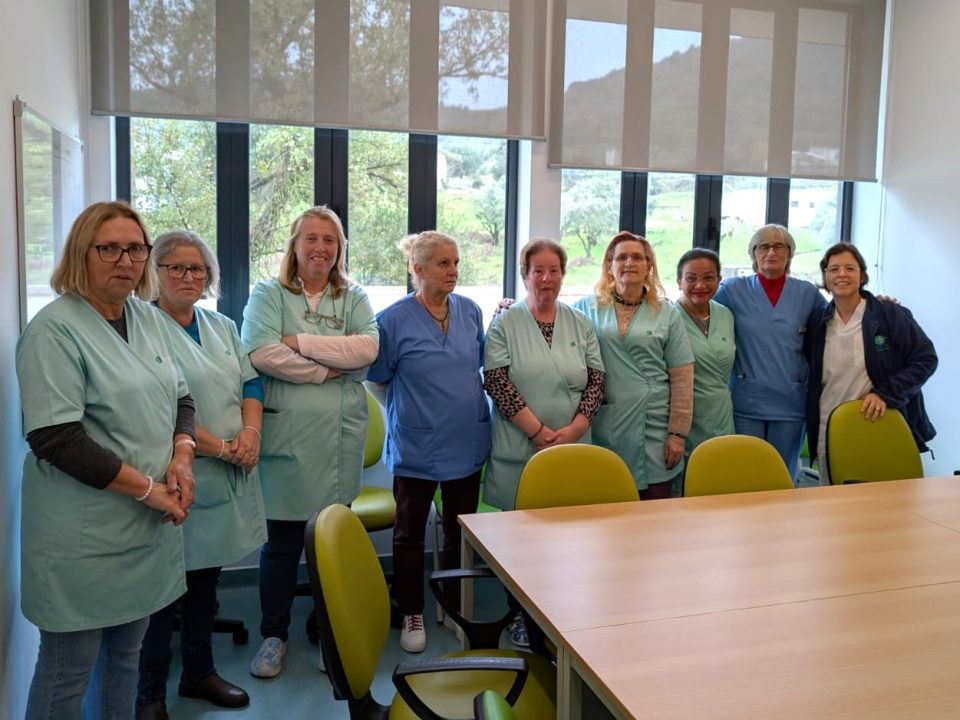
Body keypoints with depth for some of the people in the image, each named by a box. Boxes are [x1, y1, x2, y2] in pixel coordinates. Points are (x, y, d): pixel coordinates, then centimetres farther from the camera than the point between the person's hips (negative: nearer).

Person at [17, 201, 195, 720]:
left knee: (126, 653, 20)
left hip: (149, 524, 7)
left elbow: (179, 399, 15)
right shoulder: (55, 330, -13)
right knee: (69, 668, 8)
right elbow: (55, 440, -19)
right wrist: (146, 488, -17)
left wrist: (182, 457, -4)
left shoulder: (148, 318, 9)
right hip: (84, 536, -7)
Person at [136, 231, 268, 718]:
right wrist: (219, 447, -16)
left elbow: (250, 382, 11)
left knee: (206, 578, 18)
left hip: (227, 478, 6)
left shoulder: (222, 327, 13)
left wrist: (251, 432, -7)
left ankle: (199, 672, 35)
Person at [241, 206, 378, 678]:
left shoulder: (355, 299, 11)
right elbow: (260, 353, -13)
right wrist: (331, 367, -10)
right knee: (281, 541, 7)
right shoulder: (268, 295, 4)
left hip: (342, 436, 2)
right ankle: (274, 634, 26)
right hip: (286, 436, -2)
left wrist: (301, 342, -12)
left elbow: (367, 348, -8)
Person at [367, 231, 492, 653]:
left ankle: (457, 608, 34)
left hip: (467, 441, 4)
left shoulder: (470, 311, 1)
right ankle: (411, 615, 28)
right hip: (417, 445, -4)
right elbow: (380, 378, -2)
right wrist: (411, 408, 1)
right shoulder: (394, 319, -11)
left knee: (461, 530, 16)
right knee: (410, 533, 12)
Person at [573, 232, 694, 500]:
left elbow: (681, 379, 4)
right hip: (601, 432, 0)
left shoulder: (667, 314, 6)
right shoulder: (587, 308, 7)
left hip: (653, 433, 0)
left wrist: (677, 433, 0)